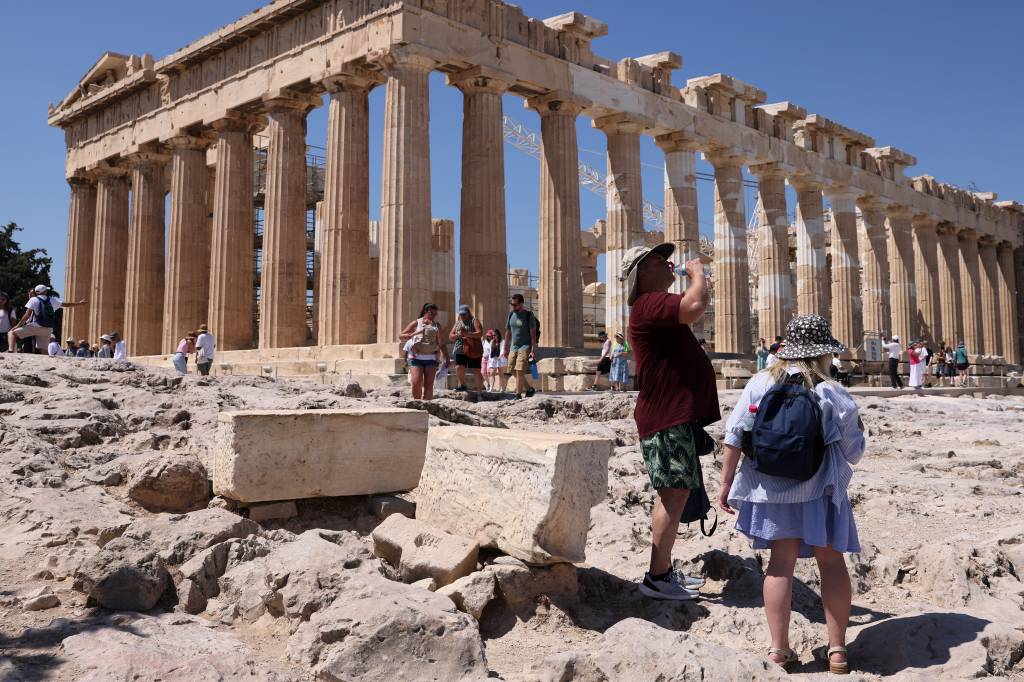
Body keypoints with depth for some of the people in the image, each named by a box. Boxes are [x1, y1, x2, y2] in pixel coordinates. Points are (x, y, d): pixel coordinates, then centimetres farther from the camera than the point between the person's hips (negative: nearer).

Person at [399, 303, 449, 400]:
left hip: (431, 358, 2)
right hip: (416, 358, -2)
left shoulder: (437, 326, 15)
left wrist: (446, 359, 7)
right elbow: (401, 336, 6)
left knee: (429, 385, -6)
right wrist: (413, 334, -12)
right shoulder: (416, 323, 9)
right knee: (417, 382, -15)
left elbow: (441, 344, 16)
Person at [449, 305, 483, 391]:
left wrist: (467, 334, -23)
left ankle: (478, 389, 0)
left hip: (474, 350, -4)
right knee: (459, 368, -7)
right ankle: (462, 385, 16)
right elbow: (450, 336, 15)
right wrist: (457, 335, -7)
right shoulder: (457, 323, 18)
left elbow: (480, 333, -12)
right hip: (460, 350, 4)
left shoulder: (474, 321, 2)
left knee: (475, 370, -6)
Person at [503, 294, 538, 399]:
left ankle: (518, 395, -10)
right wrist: (506, 349, 14)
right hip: (513, 347, 7)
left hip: (525, 347, -7)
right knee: (514, 371, 7)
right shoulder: (511, 314, 9)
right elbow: (508, 332, 15)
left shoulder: (529, 314, -8)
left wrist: (533, 350, -16)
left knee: (519, 371, -14)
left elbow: (533, 334, -11)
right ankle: (529, 389, 25)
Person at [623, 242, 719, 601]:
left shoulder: (657, 306, 21)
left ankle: (664, 570, 22)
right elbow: (696, 306, -31)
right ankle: (656, 578, -5)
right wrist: (697, 271, -16)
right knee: (673, 493, -10)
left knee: (675, 493, 14)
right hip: (668, 418, -11)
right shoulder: (649, 304, -15)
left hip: (678, 415, 11)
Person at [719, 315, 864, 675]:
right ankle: (837, 649, 15)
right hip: (818, 492, -2)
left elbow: (734, 437, -5)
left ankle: (779, 648, 10)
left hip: (772, 490, 2)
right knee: (831, 562, 11)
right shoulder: (833, 394, -8)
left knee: (781, 563, 9)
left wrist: (726, 482, 4)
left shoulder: (761, 383, -5)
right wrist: (857, 430, 20)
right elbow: (853, 454, -1)